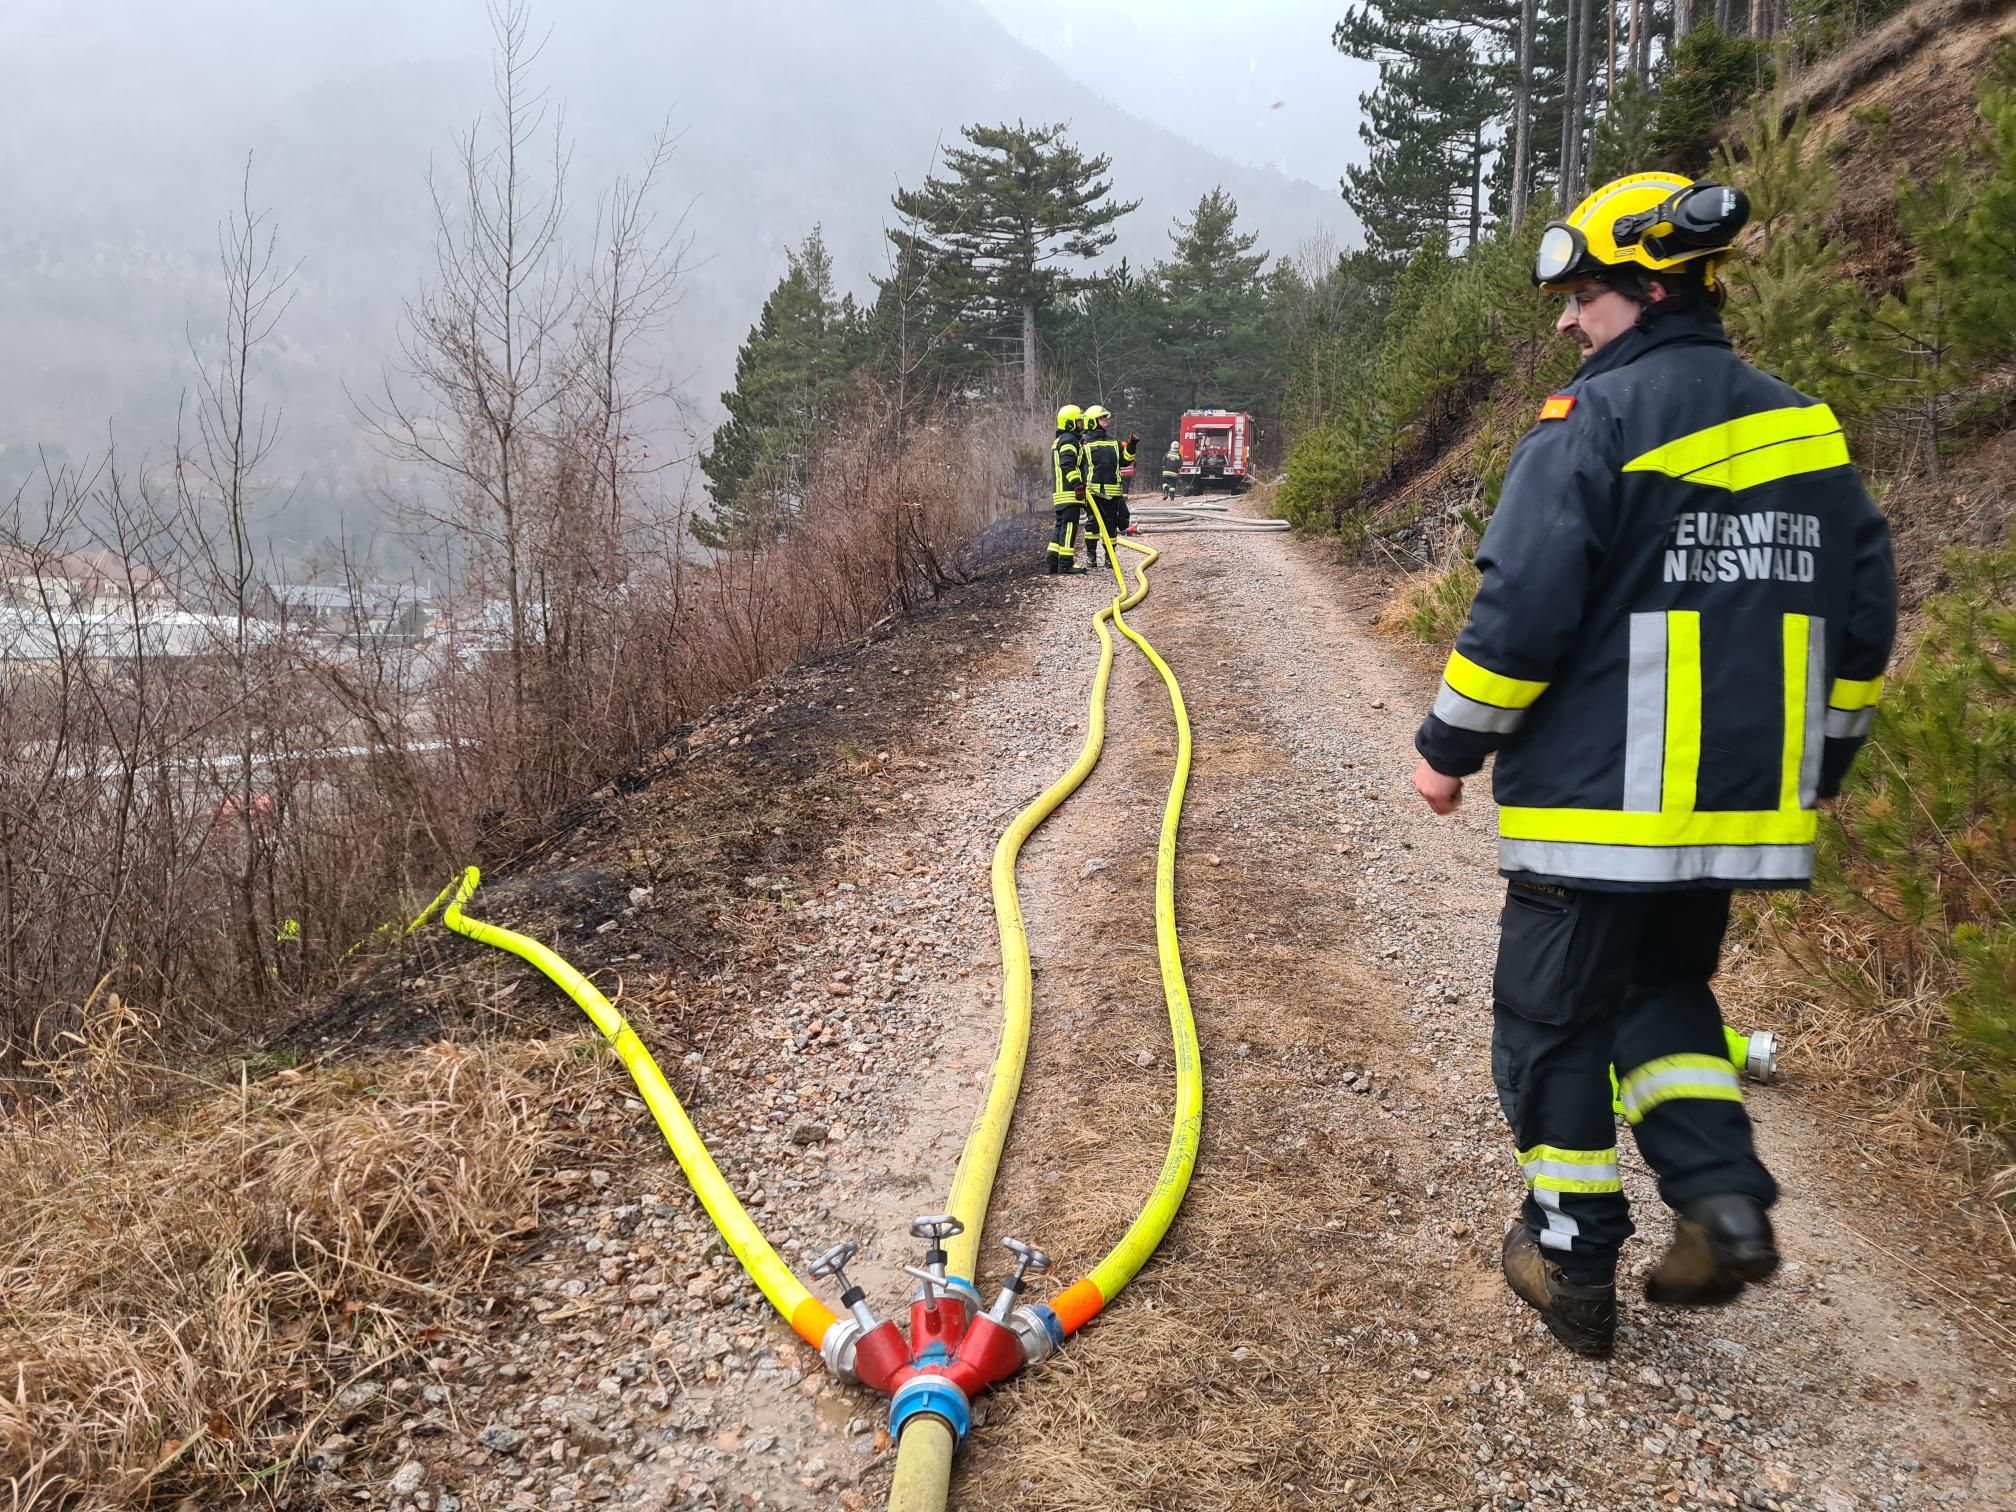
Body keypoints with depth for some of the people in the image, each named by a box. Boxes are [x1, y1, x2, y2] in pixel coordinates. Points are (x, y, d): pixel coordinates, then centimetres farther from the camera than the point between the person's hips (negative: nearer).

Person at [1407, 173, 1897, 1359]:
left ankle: (1574, 1258, 17)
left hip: (1598, 800, -6)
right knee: (1666, 990, 25)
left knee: (1556, 1021, 9)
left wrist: (1451, 747, -4)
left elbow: (1523, 611, -16)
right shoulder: (1808, 431, 9)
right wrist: (1818, 765, 22)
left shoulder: (1594, 421, -12)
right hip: (1742, 804, 7)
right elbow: (1863, 619, 13)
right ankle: (1723, 1196, 10)